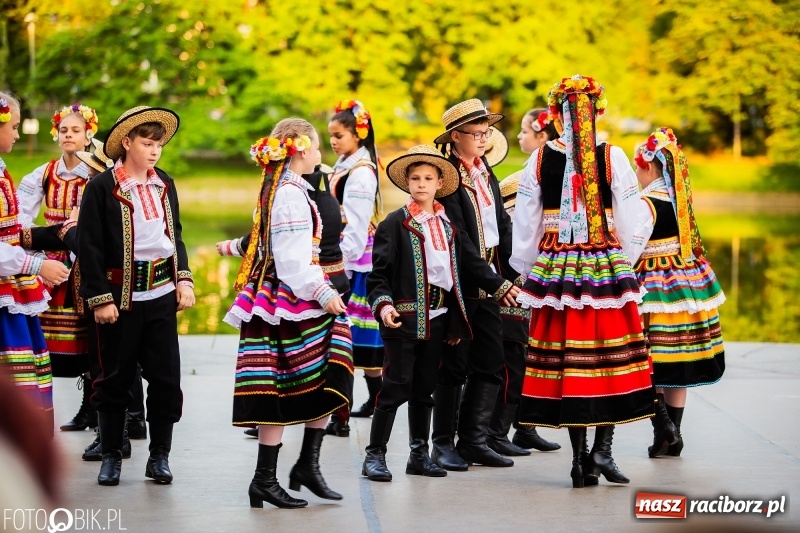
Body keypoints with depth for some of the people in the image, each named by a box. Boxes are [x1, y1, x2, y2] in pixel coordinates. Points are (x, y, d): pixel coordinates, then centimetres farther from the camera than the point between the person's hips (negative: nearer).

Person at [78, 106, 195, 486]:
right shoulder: (102, 187, -7)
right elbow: (89, 246, -8)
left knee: (166, 375, 3)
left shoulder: (165, 184, 9)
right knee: (115, 377, 5)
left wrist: (184, 280, 6)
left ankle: (159, 456, 13)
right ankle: (111, 455, 17)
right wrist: (100, 298, -12)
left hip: (161, 294, 4)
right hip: (120, 295, -4)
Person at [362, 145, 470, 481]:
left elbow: (455, 274, 18)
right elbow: (378, 274, -7)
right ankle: (374, 456, 0)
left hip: (437, 316, 5)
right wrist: (383, 304, -23)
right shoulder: (395, 224, -3)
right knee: (396, 386, -6)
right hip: (404, 316, -5)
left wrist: (456, 322, 15)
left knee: (424, 389, 11)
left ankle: (419, 454, 20)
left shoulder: (447, 225, 13)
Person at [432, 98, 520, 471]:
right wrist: (495, 282, -18)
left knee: (490, 365, 6)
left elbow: (502, 228, 13)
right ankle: (443, 443, 10)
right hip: (460, 284, -7)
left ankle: (473, 440, 14)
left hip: (490, 284, 7)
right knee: (454, 366, 0)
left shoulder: (486, 174, 13)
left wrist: (509, 278, 0)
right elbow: (458, 240, -18)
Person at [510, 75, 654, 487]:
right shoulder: (613, 157, -5)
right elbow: (629, 222, -1)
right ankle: (602, 450, -2)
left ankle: (580, 457, 6)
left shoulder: (540, 158, 0)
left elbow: (525, 222, 5)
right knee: (610, 359, 6)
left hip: (555, 269, 2)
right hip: (607, 267, -2)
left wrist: (524, 268, 18)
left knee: (565, 360, 4)